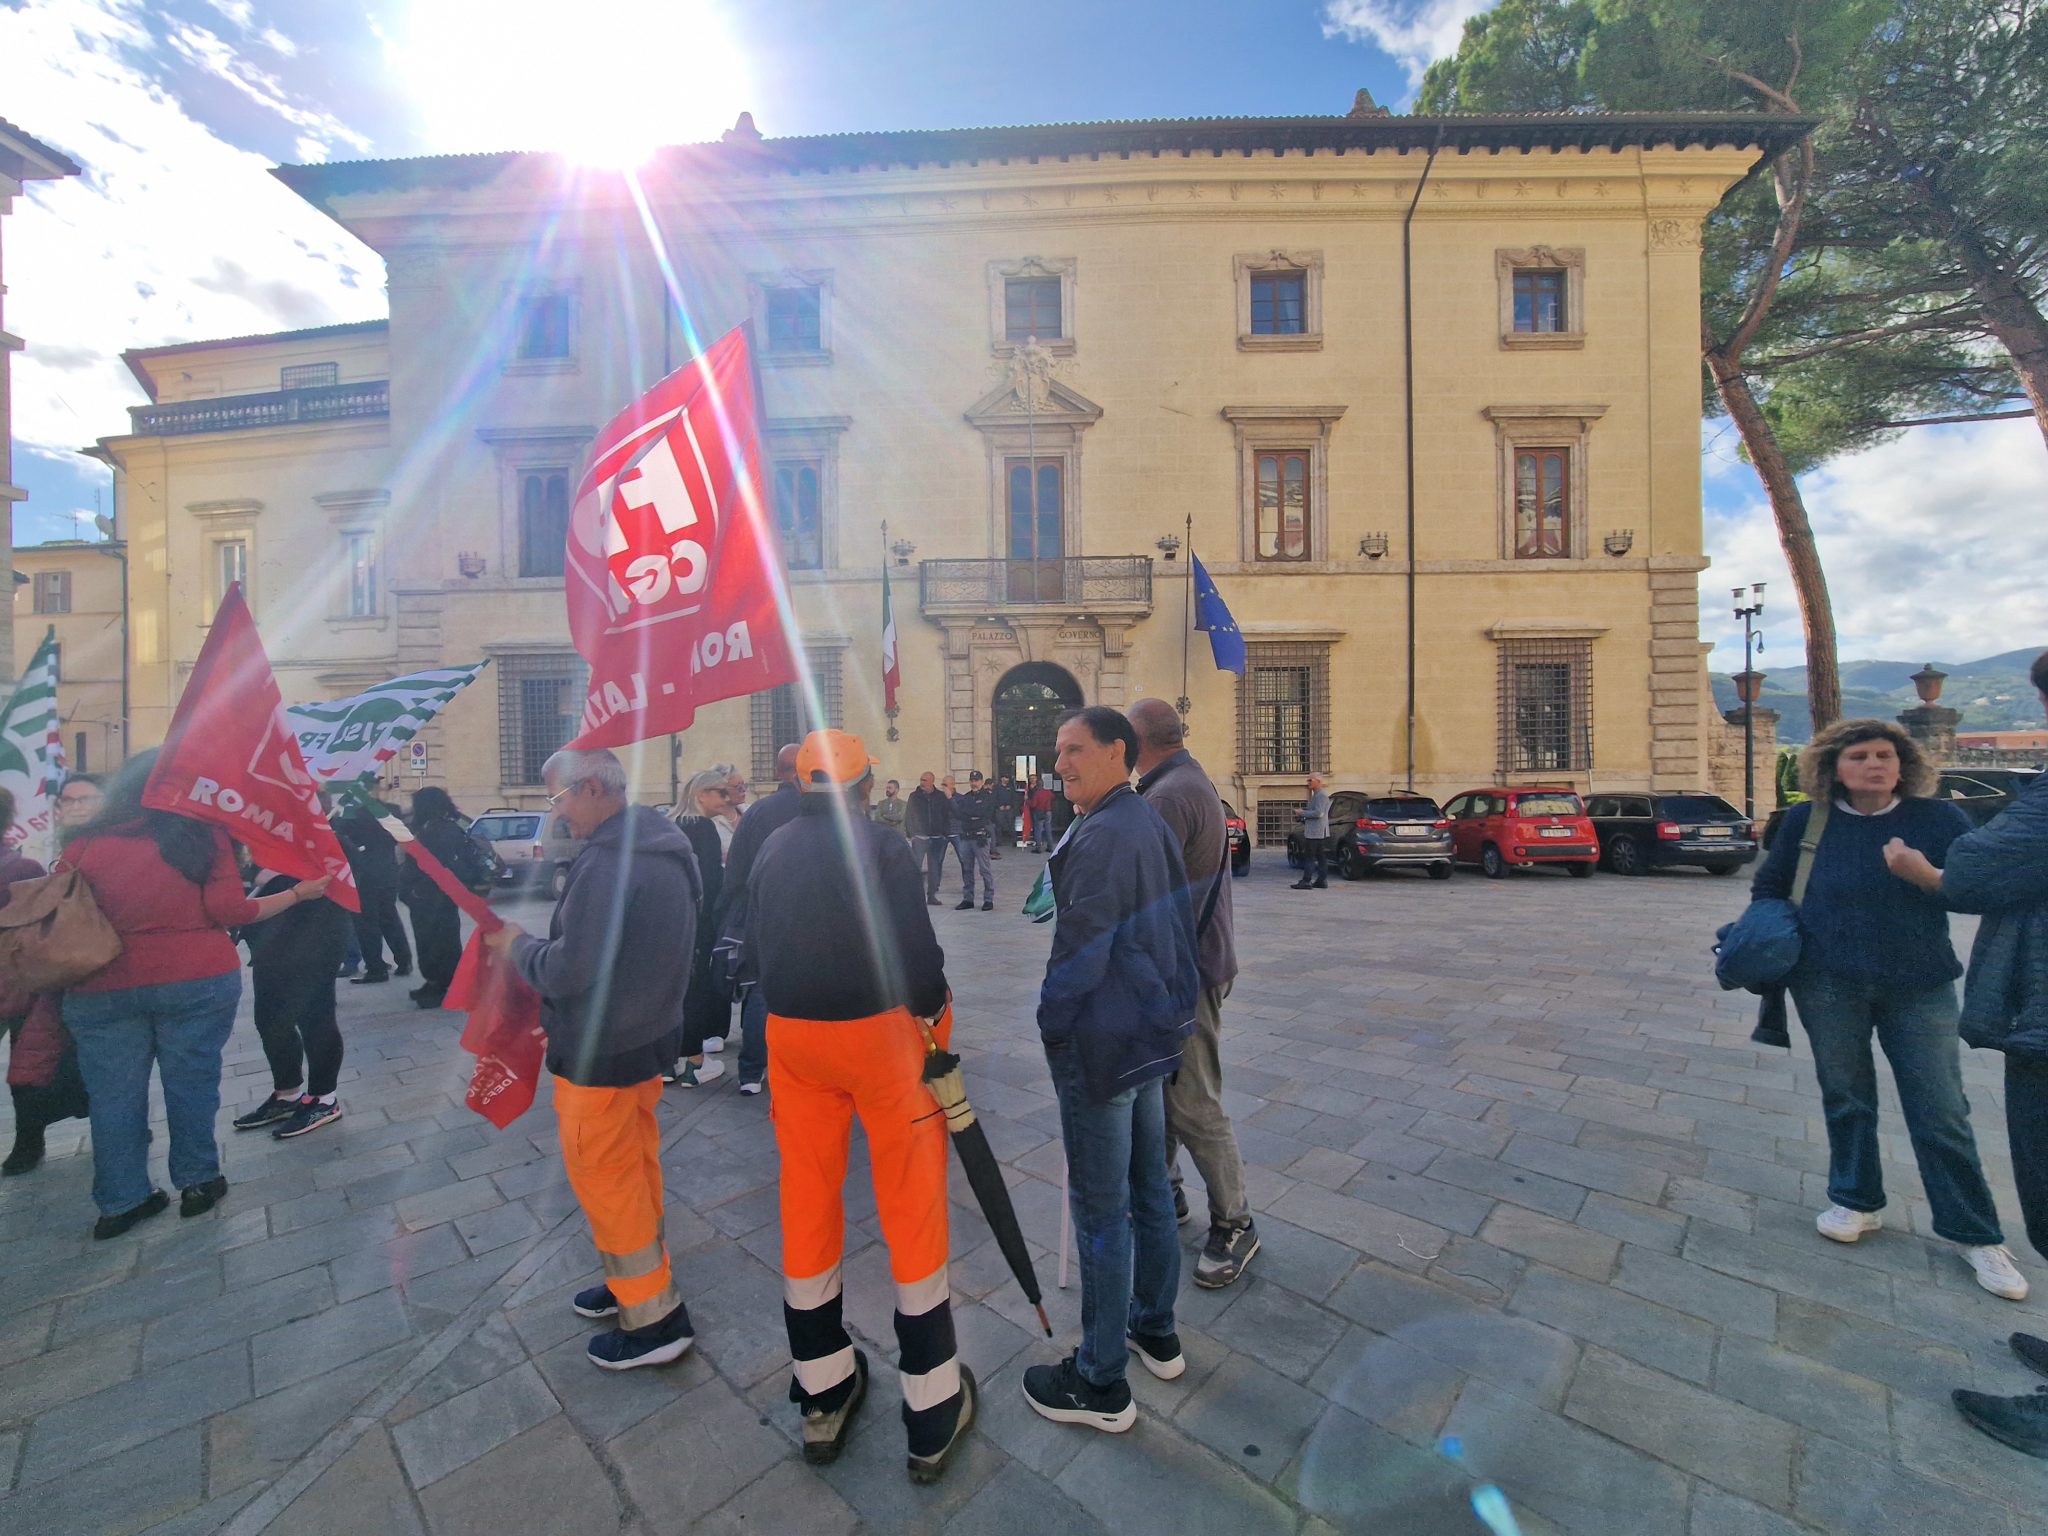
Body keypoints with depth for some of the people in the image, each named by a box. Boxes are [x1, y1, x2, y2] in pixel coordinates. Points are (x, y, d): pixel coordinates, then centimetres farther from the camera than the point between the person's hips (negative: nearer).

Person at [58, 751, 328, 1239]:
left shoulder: (86, 844, 1)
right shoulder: (204, 836, -5)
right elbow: (228, 910, -9)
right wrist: (300, 892, 1)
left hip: (101, 987, 2)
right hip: (198, 980, -2)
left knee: (113, 1094, 12)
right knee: (191, 1084, 10)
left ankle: (119, 1202, 22)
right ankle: (197, 1183, 21)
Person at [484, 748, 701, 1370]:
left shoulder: (607, 863, -27)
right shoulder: (664, 847, 4)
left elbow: (570, 971, -26)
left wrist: (517, 946, -7)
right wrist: (537, 946, 12)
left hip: (601, 1050, -9)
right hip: (652, 1032, 9)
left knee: (602, 1176, 7)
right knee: (634, 1164, 23)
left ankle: (654, 1317, 21)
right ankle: (638, 1277, 41)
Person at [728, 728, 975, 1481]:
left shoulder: (773, 849, 4)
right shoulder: (880, 845, -13)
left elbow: (752, 945, 8)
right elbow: (916, 952, -18)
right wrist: (934, 1010, -1)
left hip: (791, 1036, 6)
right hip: (878, 1031, -5)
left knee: (808, 1199, 18)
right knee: (911, 1206, 9)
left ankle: (822, 1397, 36)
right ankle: (933, 1415, 24)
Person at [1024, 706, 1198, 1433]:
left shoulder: (1104, 837, -22)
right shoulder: (1152, 823, 7)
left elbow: (1080, 951, -22)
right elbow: (1174, 928, 13)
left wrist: (1052, 1024, -8)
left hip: (1101, 1046, -9)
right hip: (1154, 1033, 9)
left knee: (1100, 1209, 6)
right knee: (1148, 1187, 22)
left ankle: (1100, 1384, 25)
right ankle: (1156, 1329, 41)